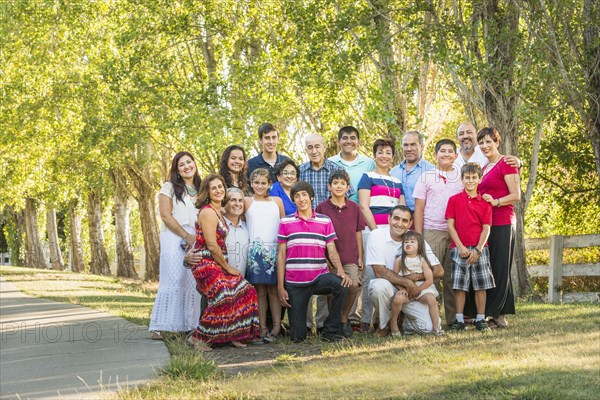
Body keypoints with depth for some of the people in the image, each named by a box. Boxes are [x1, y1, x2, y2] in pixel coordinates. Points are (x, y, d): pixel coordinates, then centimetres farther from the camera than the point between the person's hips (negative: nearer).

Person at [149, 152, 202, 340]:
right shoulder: (170, 187, 4)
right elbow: (166, 215, -5)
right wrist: (186, 236, -11)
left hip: (196, 241, 5)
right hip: (174, 238, -5)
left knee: (193, 283, 0)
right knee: (173, 281, -12)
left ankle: (189, 325, 3)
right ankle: (160, 327, -11)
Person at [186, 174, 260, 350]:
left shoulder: (218, 212, 18)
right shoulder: (208, 212, -12)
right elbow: (211, 245, -15)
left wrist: (227, 266, 10)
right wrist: (227, 267, -7)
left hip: (217, 264, 9)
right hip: (205, 263, -9)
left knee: (245, 290, -1)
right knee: (224, 296, -24)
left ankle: (232, 335, 5)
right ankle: (198, 338, -13)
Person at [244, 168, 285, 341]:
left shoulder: (277, 201, 12)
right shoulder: (247, 202, 7)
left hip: (275, 249, 1)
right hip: (255, 249, -1)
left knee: (274, 289, -1)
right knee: (259, 290, -1)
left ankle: (277, 326, 1)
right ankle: (262, 328, 1)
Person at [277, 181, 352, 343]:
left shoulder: (325, 221, 8)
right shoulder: (285, 222, 5)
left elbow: (332, 251, 3)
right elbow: (281, 255, 5)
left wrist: (340, 271, -17)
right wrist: (280, 287, -1)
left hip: (319, 276, 1)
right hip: (294, 282, -1)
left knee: (342, 285, -33)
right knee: (297, 337, -6)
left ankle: (330, 331, -15)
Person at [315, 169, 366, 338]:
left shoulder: (354, 208, 10)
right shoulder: (322, 208, 4)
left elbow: (358, 233, 14)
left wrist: (360, 257, 11)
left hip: (350, 258, 1)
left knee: (353, 285, -17)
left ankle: (344, 318, 4)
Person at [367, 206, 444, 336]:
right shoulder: (377, 236, -12)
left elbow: (439, 271, -6)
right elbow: (379, 272, -19)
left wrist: (415, 277, -20)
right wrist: (407, 282, -23)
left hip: (409, 292, 2)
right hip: (386, 288, -2)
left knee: (428, 327, -20)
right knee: (380, 285, -39)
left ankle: (401, 321, 16)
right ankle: (384, 325, -9)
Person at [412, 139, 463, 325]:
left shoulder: (462, 178, 12)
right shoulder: (427, 177, 7)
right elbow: (419, 209, 4)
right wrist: (418, 236, -4)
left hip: (456, 233, 2)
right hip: (432, 232, -2)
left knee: (453, 277, 3)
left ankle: (454, 319, 9)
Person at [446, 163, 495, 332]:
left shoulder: (484, 202, 4)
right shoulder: (454, 200, 4)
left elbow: (486, 228, 0)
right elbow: (450, 225, 0)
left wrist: (478, 249, -10)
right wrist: (460, 247, -9)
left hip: (479, 249, 1)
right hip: (459, 249, 0)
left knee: (481, 285, 2)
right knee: (459, 286, 0)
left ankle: (480, 320, 9)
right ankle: (459, 320, 6)